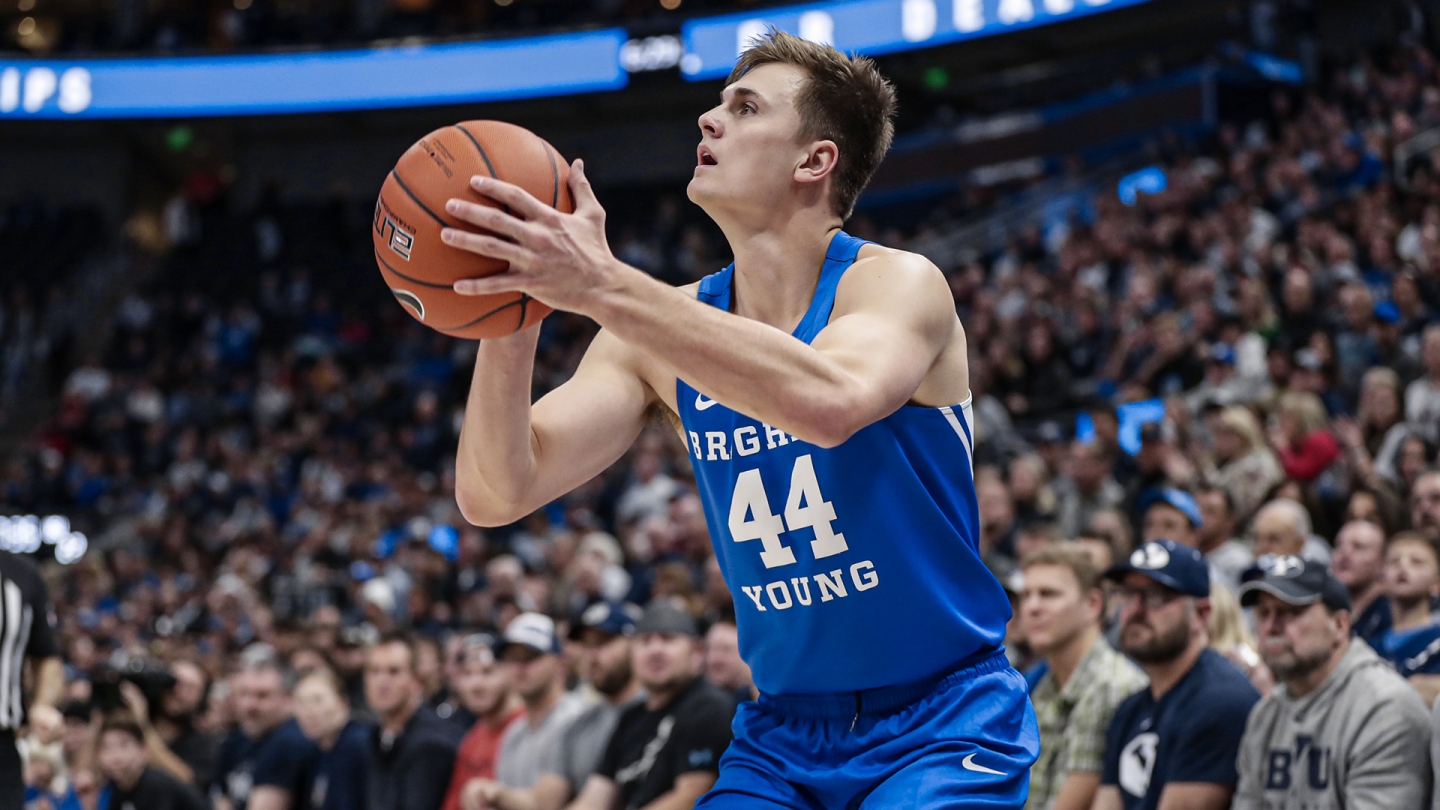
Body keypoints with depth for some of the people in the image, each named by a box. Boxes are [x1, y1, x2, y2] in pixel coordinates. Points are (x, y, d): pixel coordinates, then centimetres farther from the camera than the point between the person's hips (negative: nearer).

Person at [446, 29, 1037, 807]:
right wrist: (510, 315, -25)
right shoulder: (668, 329, 2)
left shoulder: (899, 283, -13)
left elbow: (831, 403, -38)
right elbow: (494, 495, -7)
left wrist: (605, 288, -41)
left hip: (942, 722, -5)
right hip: (784, 735, 5)